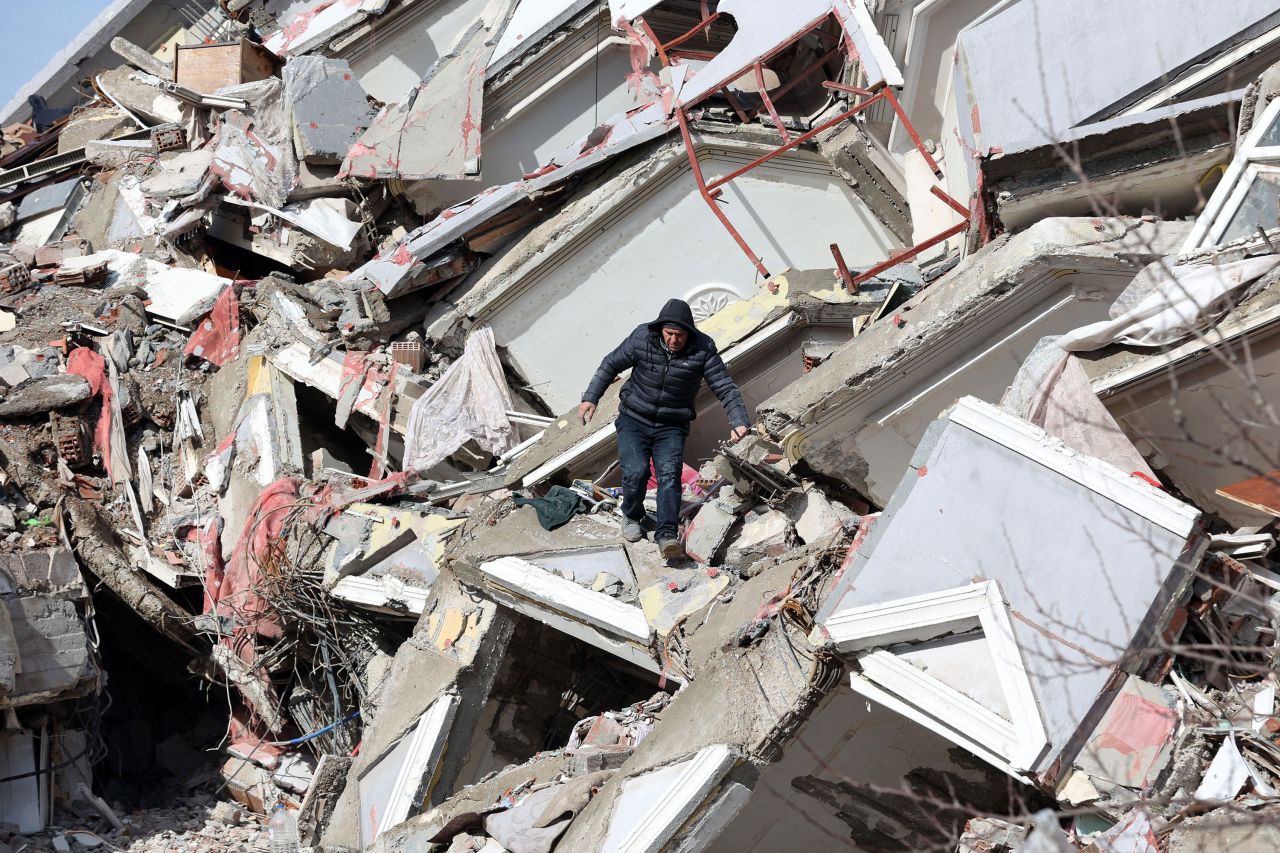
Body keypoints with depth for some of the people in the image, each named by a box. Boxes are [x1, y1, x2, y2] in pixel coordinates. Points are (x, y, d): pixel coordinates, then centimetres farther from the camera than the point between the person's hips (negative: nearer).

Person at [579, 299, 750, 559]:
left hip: (671, 428, 0)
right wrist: (590, 398, -3)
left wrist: (739, 421, -24)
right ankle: (631, 516, 11)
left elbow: (725, 387, -11)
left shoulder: (702, 349, -12)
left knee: (669, 474, -22)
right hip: (634, 420, 0)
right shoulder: (642, 338, -11)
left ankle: (667, 535, -28)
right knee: (636, 471, -18)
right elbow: (611, 365, 3)